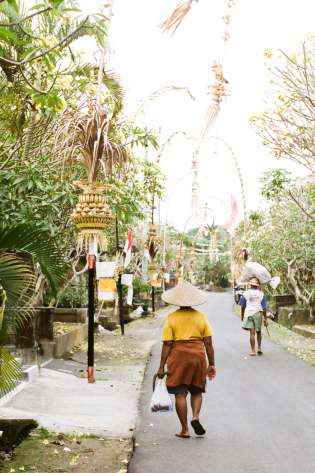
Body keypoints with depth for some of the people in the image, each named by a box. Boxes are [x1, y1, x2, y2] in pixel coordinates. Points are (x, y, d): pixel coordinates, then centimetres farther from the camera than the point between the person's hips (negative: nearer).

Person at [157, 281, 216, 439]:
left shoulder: (171, 318, -3)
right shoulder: (201, 317, 3)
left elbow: (167, 344, -6)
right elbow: (208, 343, 2)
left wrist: (162, 366, -2)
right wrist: (211, 364, 9)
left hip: (178, 355, -2)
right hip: (198, 355, 2)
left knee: (180, 393, 5)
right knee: (197, 391, 18)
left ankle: (185, 430, 7)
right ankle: (195, 417, -5)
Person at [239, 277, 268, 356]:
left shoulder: (246, 293, 0)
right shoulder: (261, 294, 2)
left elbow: (242, 306, 6)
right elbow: (264, 308, 1)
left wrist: (242, 316, 21)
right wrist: (265, 318, 7)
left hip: (249, 313, -1)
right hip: (258, 314, 1)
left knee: (252, 332, -1)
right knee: (258, 332, 19)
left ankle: (253, 351, 0)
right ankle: (259, 348, 17)